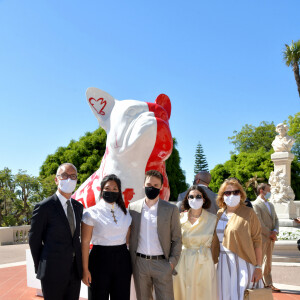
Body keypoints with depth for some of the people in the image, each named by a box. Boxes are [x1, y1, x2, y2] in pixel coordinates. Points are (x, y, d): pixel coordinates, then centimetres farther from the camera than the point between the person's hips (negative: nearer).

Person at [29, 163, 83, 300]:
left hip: (75, 270, 6)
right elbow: (34, 240, -5)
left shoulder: (78, 207, 10)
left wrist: (79, 265, 12)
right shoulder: (44, 207, -10)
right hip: (53, 273, -6)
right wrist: (40, 268, -1)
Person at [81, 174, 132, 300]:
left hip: (122, 260, 4)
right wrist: (85, 269, -9)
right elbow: (85, 242, -6)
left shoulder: (125, 213, 9)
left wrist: (131, 263, 9)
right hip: (100, 258, -4)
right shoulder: (91, 213, -4)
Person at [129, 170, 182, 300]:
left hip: (162, 263, -2)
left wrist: (172, 262, -7)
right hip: (139, 263, 2)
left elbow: (177, 239, 2)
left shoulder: (171, 209, -1)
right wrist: (131, 261, 4)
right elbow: (131, 236, 8)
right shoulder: (133, 207, 4)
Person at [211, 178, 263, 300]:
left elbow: (257, 241, -8)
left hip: (242, 263, -5)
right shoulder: (219, 214, 9)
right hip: (223, 264, 5)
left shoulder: (248, 213, -5)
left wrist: (258, 267, -13)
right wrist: (213, 262, 8)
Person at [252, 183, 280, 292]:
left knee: (268, 262, 13)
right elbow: (259, 223, -16)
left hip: (271, 238, 8)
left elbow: (276, 219, 15)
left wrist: (275, 231, -3)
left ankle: (269, 284, 20)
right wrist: (269, 234, -12)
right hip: (261, 238, -8)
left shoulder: (271, 205, 18)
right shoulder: (256, 205, -10)